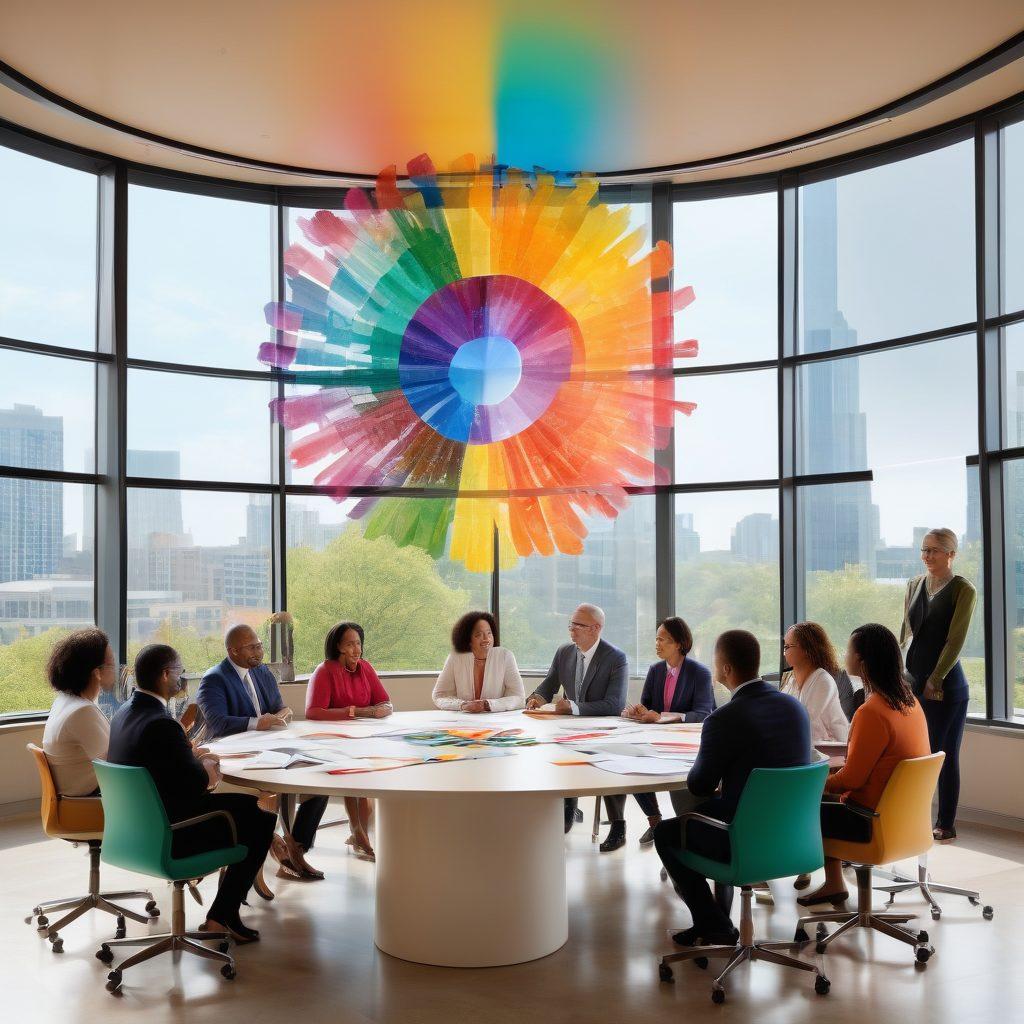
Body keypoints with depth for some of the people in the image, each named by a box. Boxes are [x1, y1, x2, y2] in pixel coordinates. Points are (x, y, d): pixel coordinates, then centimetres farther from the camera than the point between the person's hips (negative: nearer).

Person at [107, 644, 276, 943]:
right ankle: (221, 918, 8)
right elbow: (198, 784, -20)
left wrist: (195, 758, 4)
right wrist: (207, 769, 1)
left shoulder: (125, 711, 1)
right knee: (260, 822, 1)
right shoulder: (161, 725, -29)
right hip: (167, 836, -10)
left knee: (246, 803, 21)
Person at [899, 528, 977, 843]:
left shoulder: (963, 590, -6)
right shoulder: (914, 585, 11)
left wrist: (934, 681, -15)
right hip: (913, 680, 5)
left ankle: (946, 825, 12)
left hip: (946, 684, -5)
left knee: (946, 756, 2)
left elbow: (955, 641, -12)